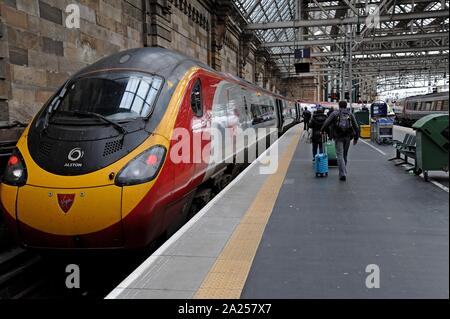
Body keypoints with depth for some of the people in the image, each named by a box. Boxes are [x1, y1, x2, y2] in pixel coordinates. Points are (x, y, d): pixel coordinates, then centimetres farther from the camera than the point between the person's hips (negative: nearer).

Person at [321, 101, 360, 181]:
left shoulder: (335, 113, 1)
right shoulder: (350, 114, 10)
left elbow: (327, 123, -4)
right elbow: (356, 127, 10)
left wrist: (322, 131, 12)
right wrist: (356, 138, 17)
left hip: (338, 137, -3)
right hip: (347, 137, 3)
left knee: (340, 155, -5)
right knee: (345, 155, 17)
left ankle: (342, 174, -16)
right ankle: (343, 172, 26)